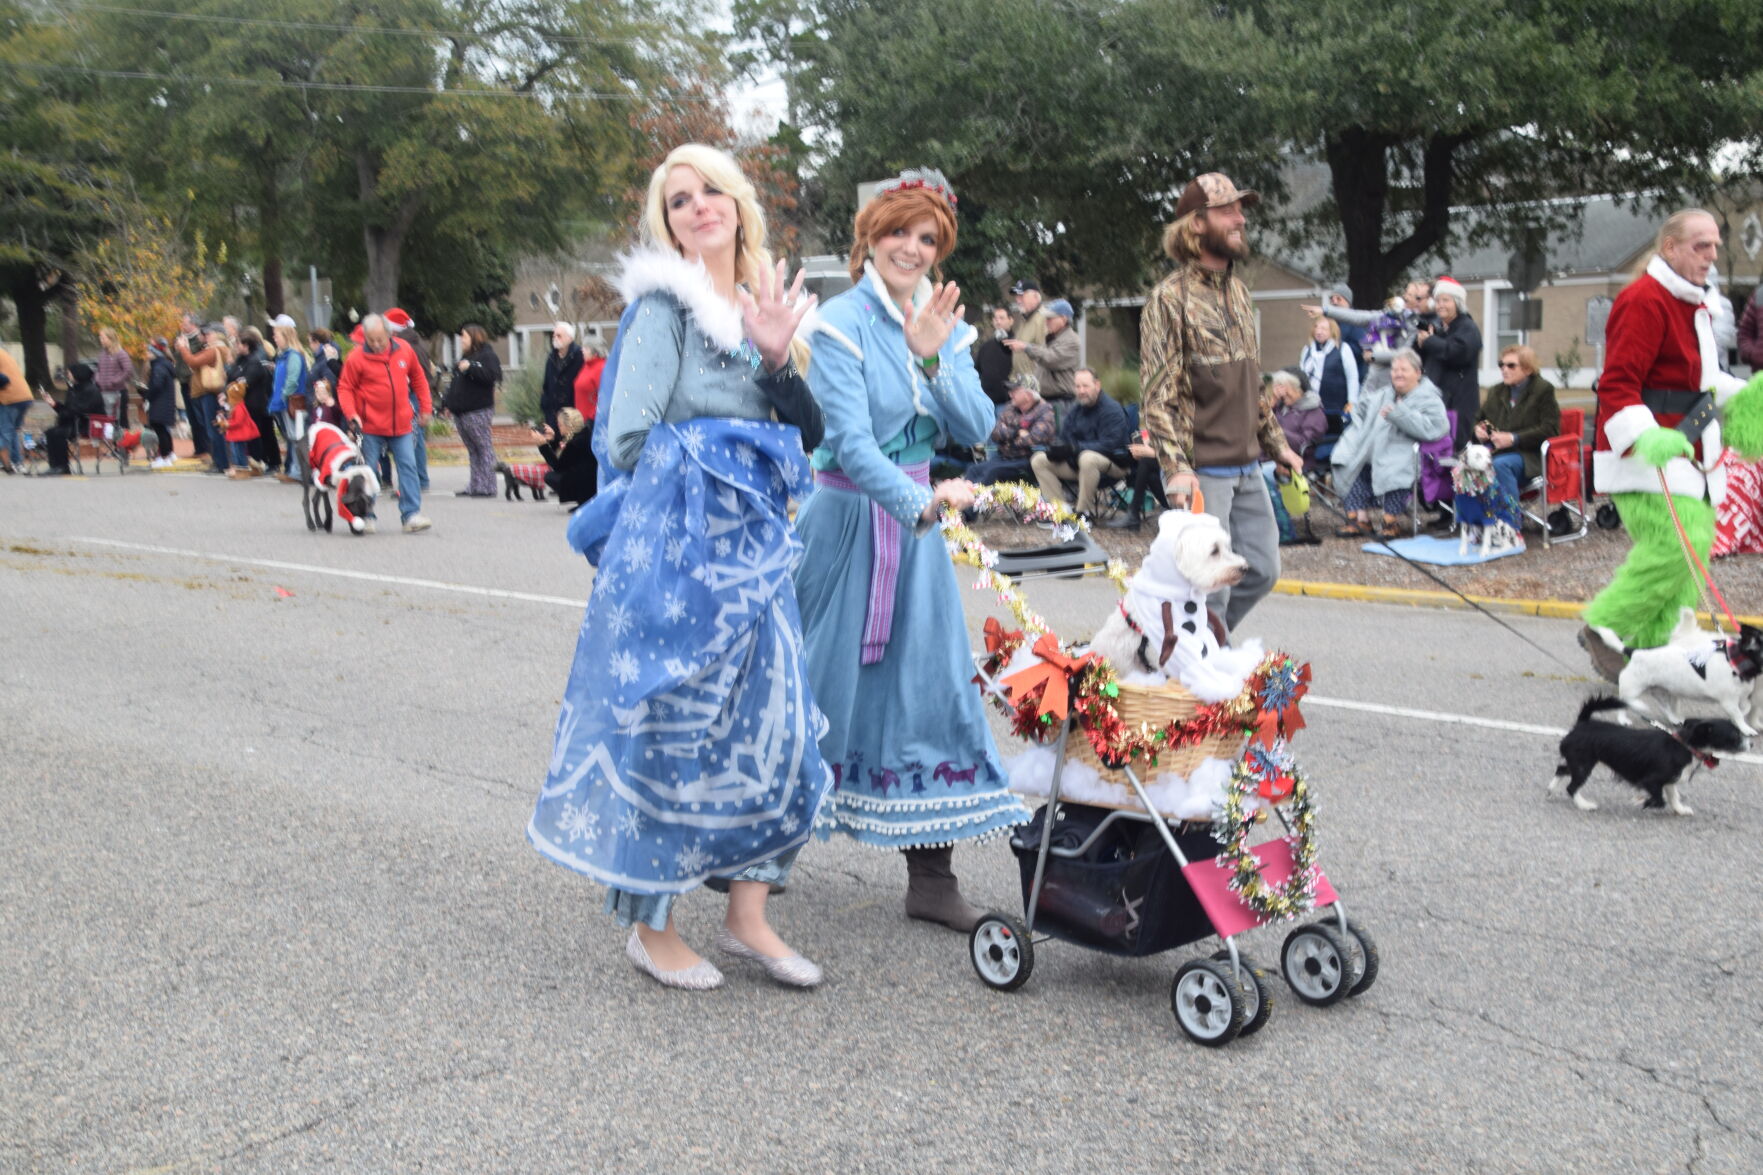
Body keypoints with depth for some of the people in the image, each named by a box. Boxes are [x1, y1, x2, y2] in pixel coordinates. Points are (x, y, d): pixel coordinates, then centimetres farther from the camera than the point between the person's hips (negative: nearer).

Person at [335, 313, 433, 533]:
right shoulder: (356, 358, -9)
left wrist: (425, 408, 14)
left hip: (402, 424, 2)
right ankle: (367, 516, 15)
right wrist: (351, 414, -17)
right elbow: (345, 388, -3)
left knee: (408, 467, -3)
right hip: (371, 426, -2)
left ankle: (411, 515, -2)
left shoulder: (404, 349, 1)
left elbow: (418, 379, 14)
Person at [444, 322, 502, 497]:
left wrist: (470, 368, -21)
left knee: (484, 448, -7)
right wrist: (448, 402, 23)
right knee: (472, 450, 9)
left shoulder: (487, 355, -3)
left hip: (477, 411, -9)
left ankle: (487, 487, -7)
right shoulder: (465, 356, 23)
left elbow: (492, 375, -20)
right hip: (461, 411, 9)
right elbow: (456, 383, 28)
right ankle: (474, 487, 9)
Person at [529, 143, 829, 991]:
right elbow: (628, 440, -13)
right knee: (669, 726, 0)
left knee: (771, 725, 7)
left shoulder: (763, 305, 16)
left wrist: (777, 358, -7)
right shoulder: (665, 303, -6)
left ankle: (746, 916, 20)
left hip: (752, 547, 7)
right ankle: (650, 926, 15)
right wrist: (696, 459, -3)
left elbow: (808, 435, 6)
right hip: (673, 543, -7)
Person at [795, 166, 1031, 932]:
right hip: (848, 516, -5)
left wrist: (933, 355, -14)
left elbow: (976, 428, -1)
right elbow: (850, 440, -22)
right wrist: (920, 503, -34)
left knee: (931, 682, 1)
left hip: (916, 516, 5)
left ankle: (931, 877, 7)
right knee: (820, 683, 5)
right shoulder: (842, 323, -11)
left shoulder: (945, 325, 8)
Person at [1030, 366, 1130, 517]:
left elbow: (1109, 444, -22)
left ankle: (1085, 511, -29)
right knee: (1038, 460, -4)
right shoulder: (1075, 412, 9)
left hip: (1114, 464, -8)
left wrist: (1075, 448, -25)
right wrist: (1062, 451, -17)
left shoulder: (1112, 409, -14)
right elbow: (1064, 440, 8)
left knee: (1087, 458, -42)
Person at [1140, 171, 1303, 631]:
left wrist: (1275, 443, 20)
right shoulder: (1172, 297, -10)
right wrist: (1176, 468, -23)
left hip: (1248, 468, 8)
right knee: (1210, 586, -4)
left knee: (1262, 570, 12)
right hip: (1203, 472, -8)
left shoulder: (1237, 290, 14)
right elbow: (1159, 395, -15)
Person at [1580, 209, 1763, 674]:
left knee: (1696, 544, 7)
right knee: (1677, 544, -19)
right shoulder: (1644, 300, -14)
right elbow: (1617, 385, -21)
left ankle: (1647, 651, 13)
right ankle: (1604, 629, -4)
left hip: (1685, 450, 10)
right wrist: (1643, 437, -34)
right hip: (1644, 456, -10)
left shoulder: (1694, 304, 19)